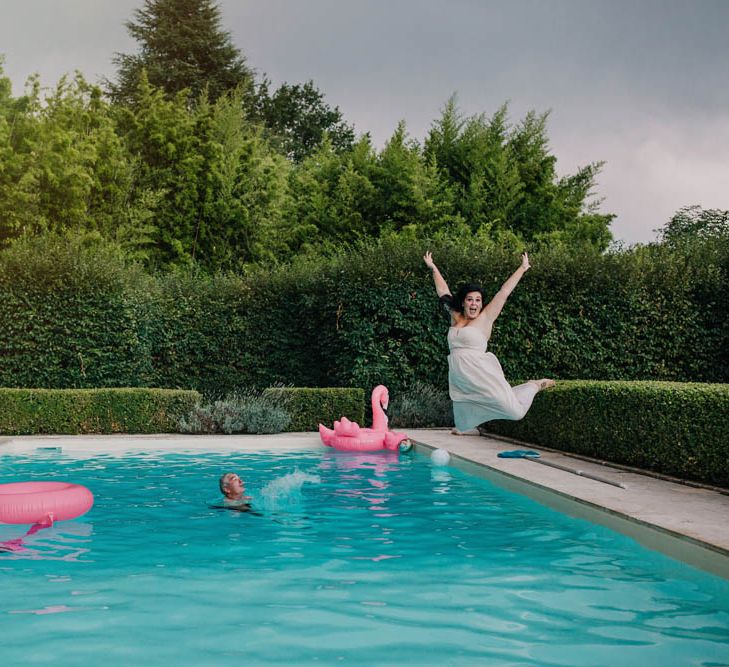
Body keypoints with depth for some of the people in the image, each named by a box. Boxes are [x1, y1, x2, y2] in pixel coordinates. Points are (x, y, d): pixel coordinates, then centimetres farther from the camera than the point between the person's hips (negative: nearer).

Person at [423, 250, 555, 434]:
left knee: (514, 409, -6)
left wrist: (523, 268, -1)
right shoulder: (455, 317, 12)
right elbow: (443, 291, 21)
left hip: (480, 372, -4)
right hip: (459, 375, 5)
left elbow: (504, 292, -1)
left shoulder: (485, 318, 0)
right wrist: (432, 267, 27)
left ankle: (534, 386, 21)